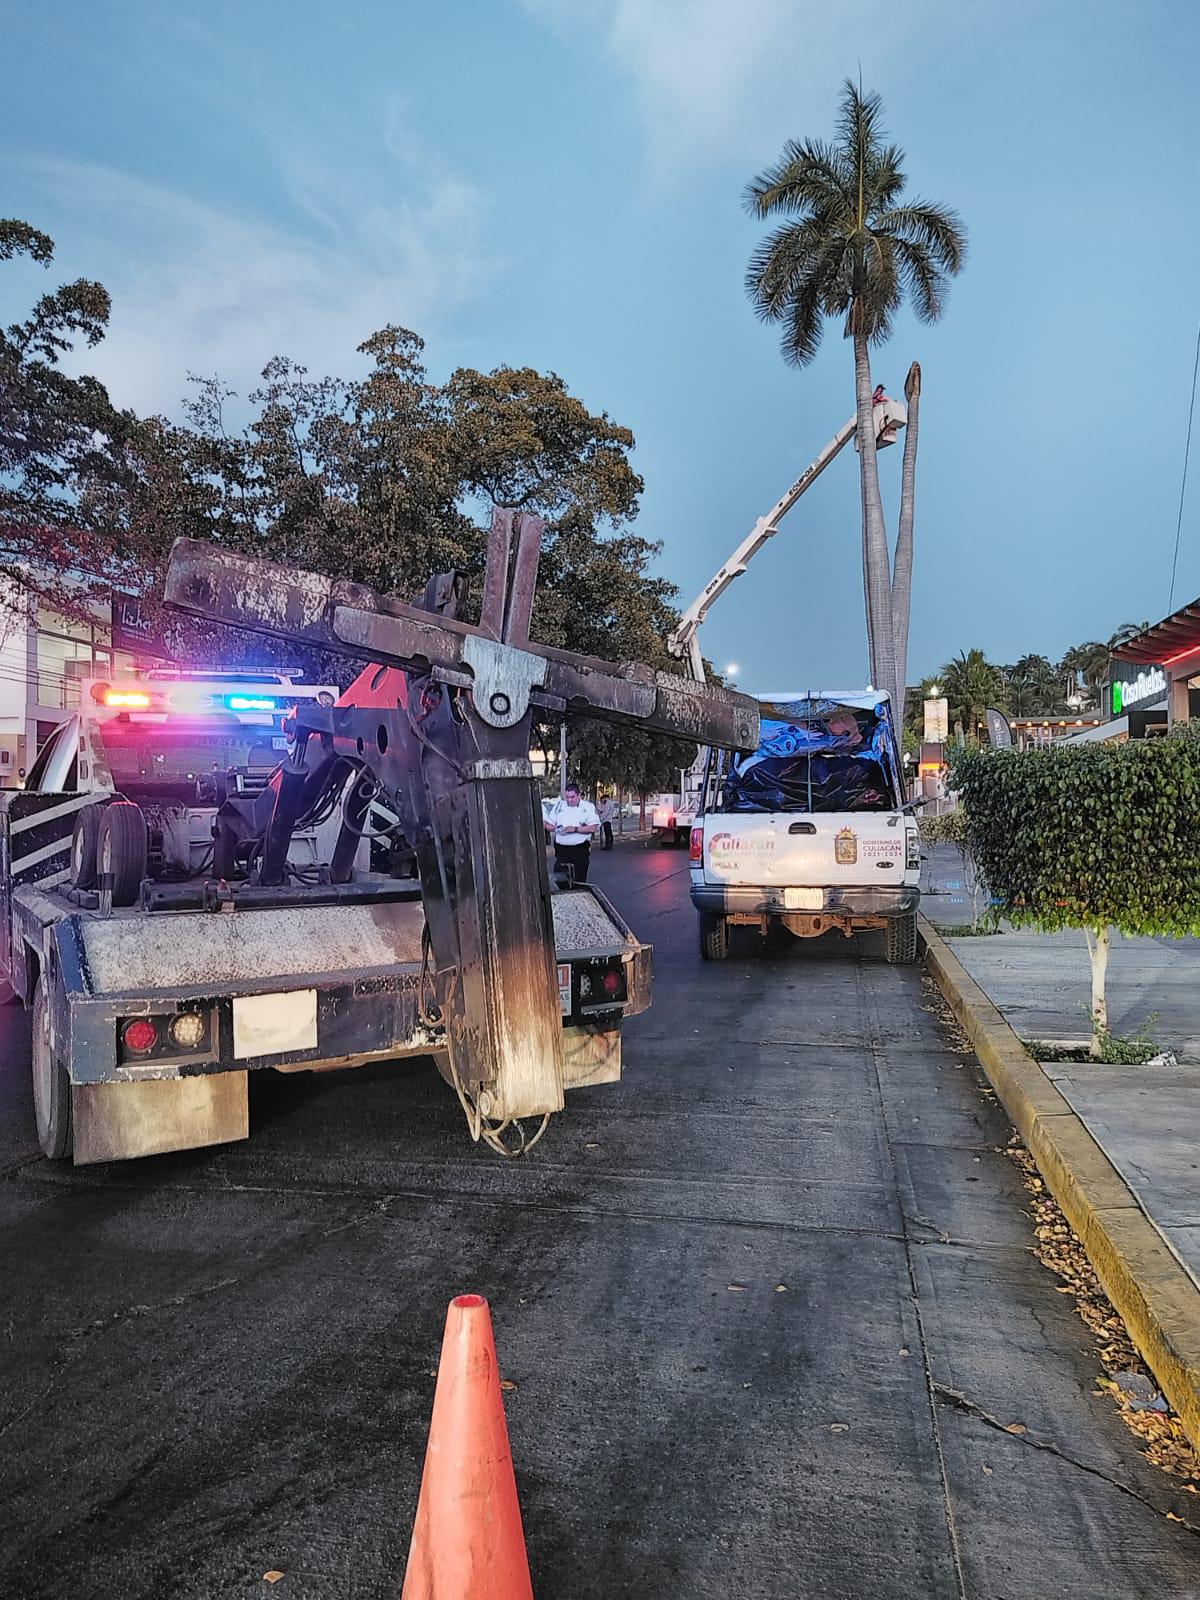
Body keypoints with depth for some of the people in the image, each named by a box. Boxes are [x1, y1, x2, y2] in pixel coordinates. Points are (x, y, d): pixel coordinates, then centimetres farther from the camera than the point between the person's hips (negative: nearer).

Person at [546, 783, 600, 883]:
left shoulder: (588, 807, 1)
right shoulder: (559, 805, 11)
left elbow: (594, 828, -9)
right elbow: (548, 825, 13)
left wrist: (575, 829, -17)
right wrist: (556, 828, -8)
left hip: (580, 849, -3)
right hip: (561, 849, 3)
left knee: (579, 881, 2)